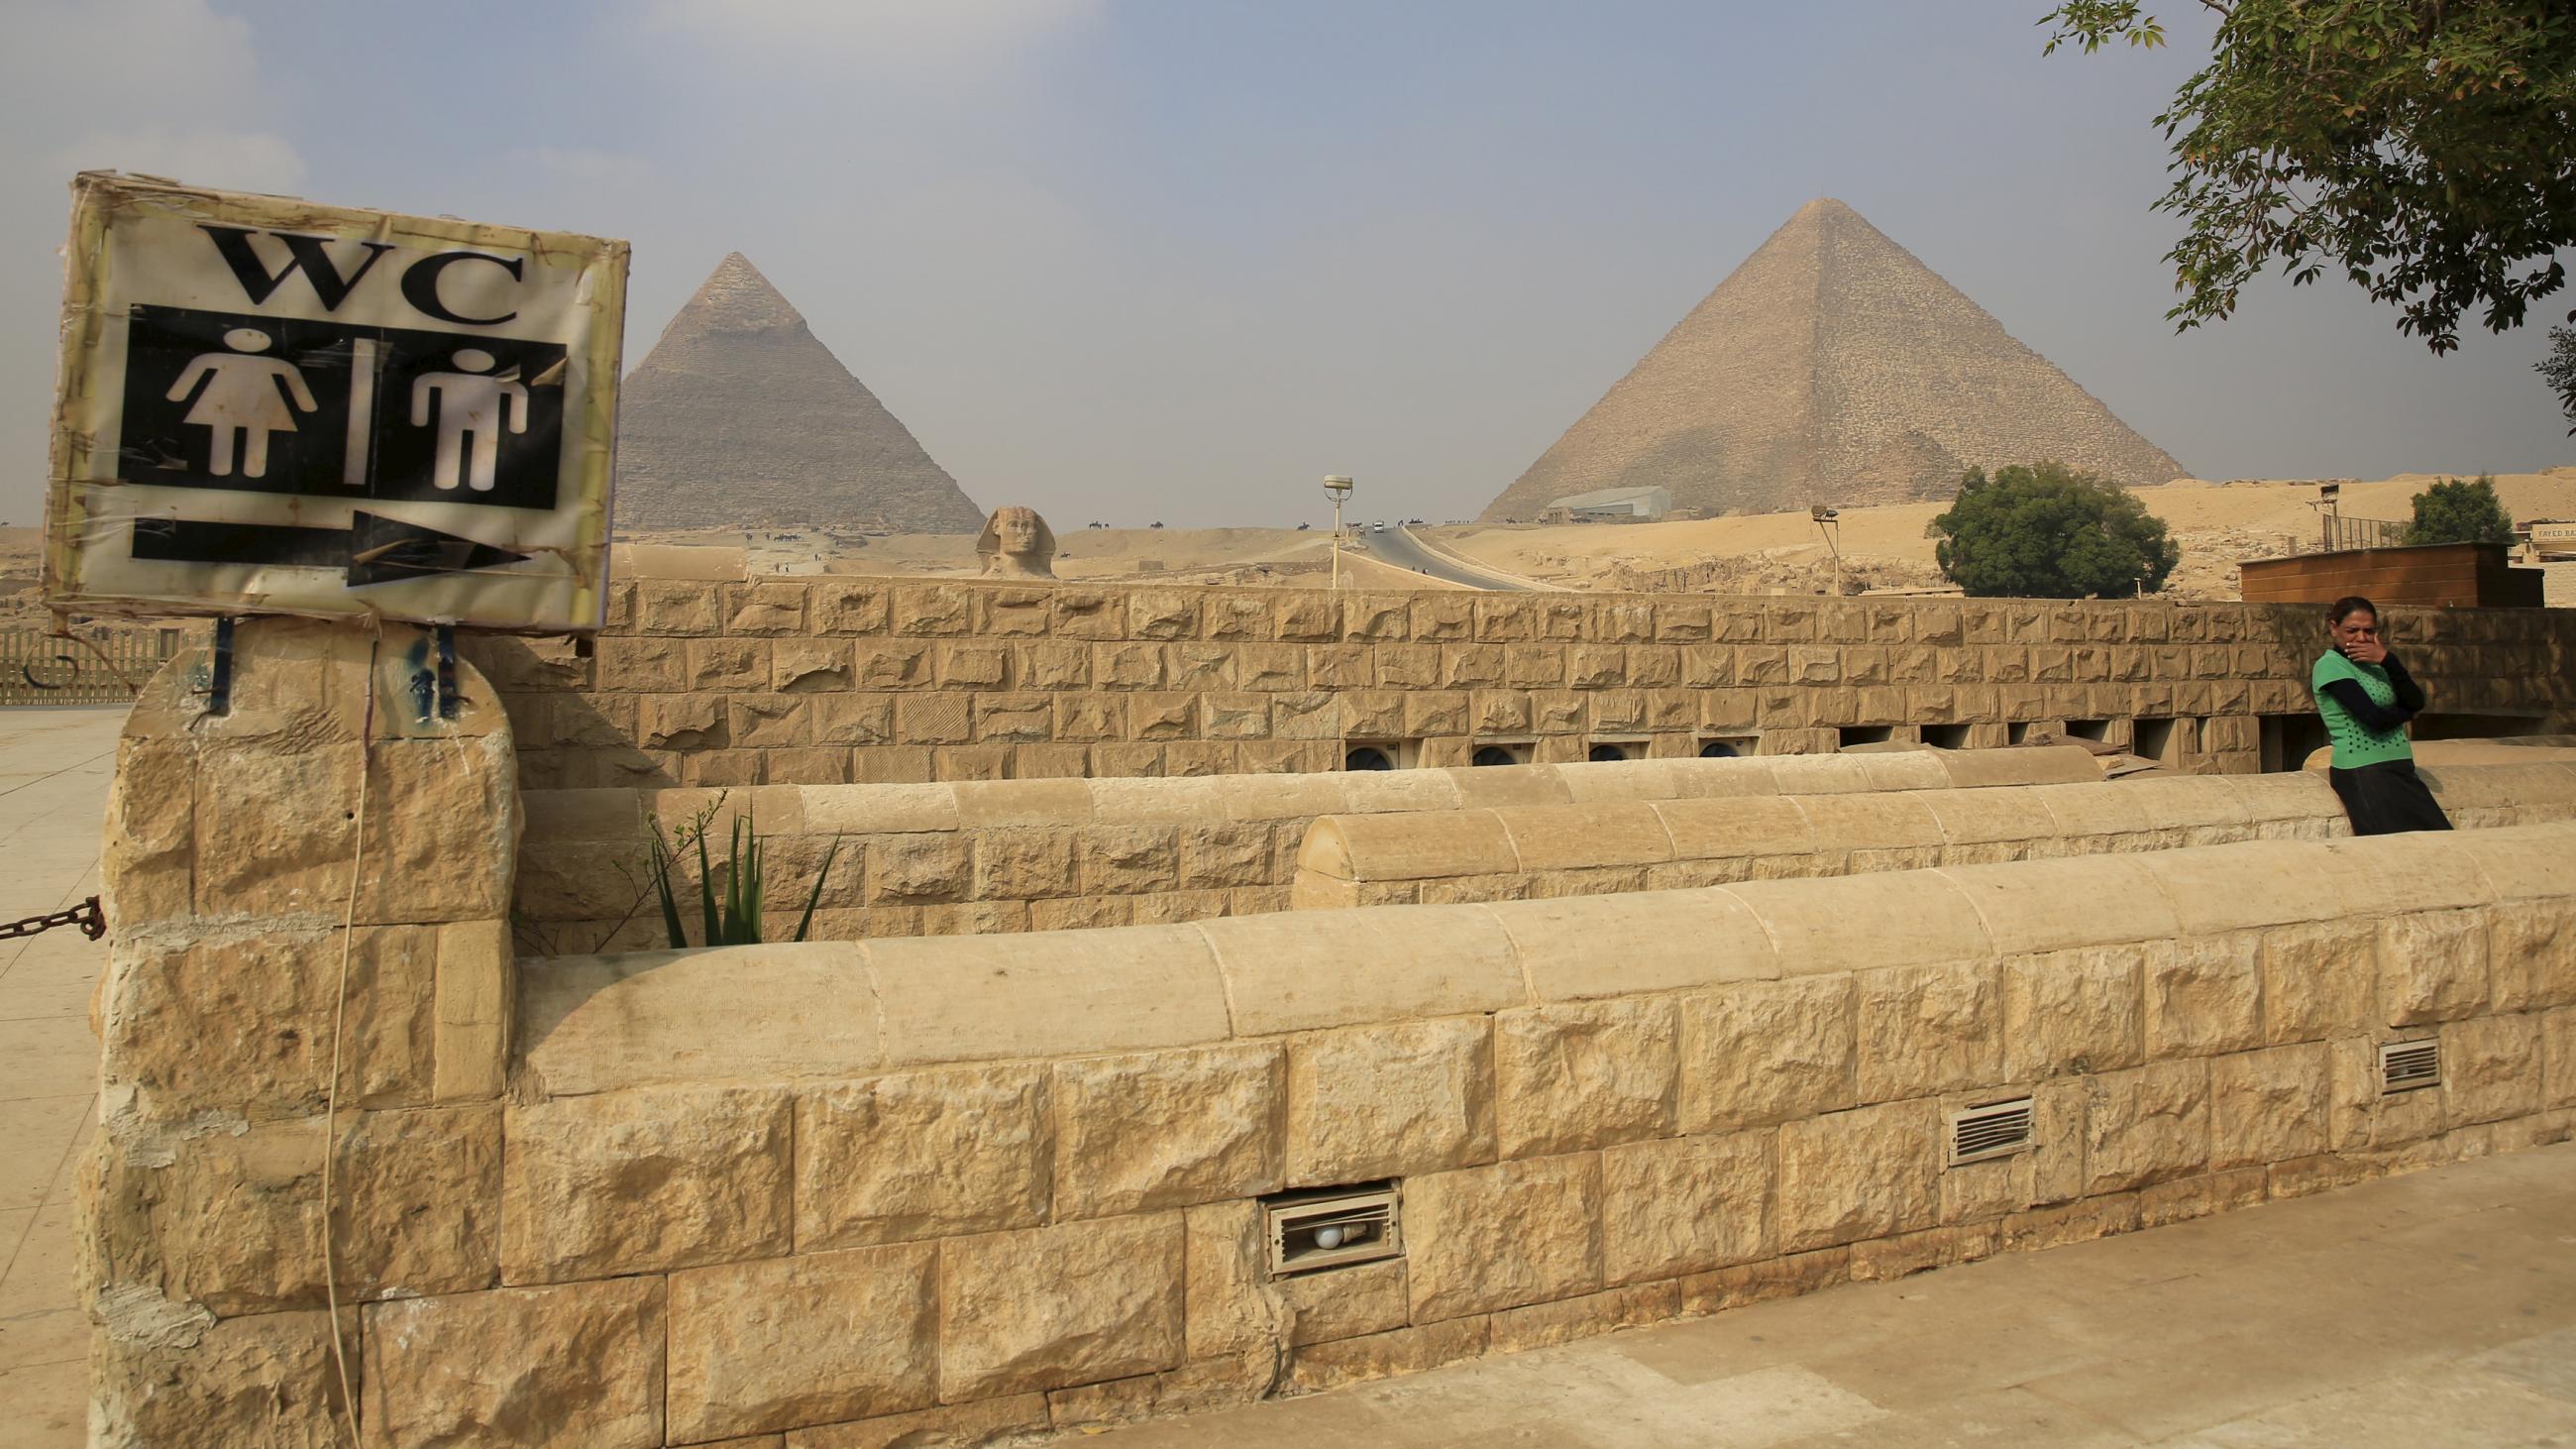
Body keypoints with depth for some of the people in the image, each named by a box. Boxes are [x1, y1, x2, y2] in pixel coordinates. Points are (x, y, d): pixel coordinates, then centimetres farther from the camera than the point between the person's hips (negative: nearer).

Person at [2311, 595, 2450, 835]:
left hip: (2399, 767, 7)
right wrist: (2406, 711, 4)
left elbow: (2417, 702, 2)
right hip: (2362, 771, -7)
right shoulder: (2331, 665, -7)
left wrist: (2387, 660, -8)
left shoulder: (2374, 663, 17)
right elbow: (2374, 718, -16)